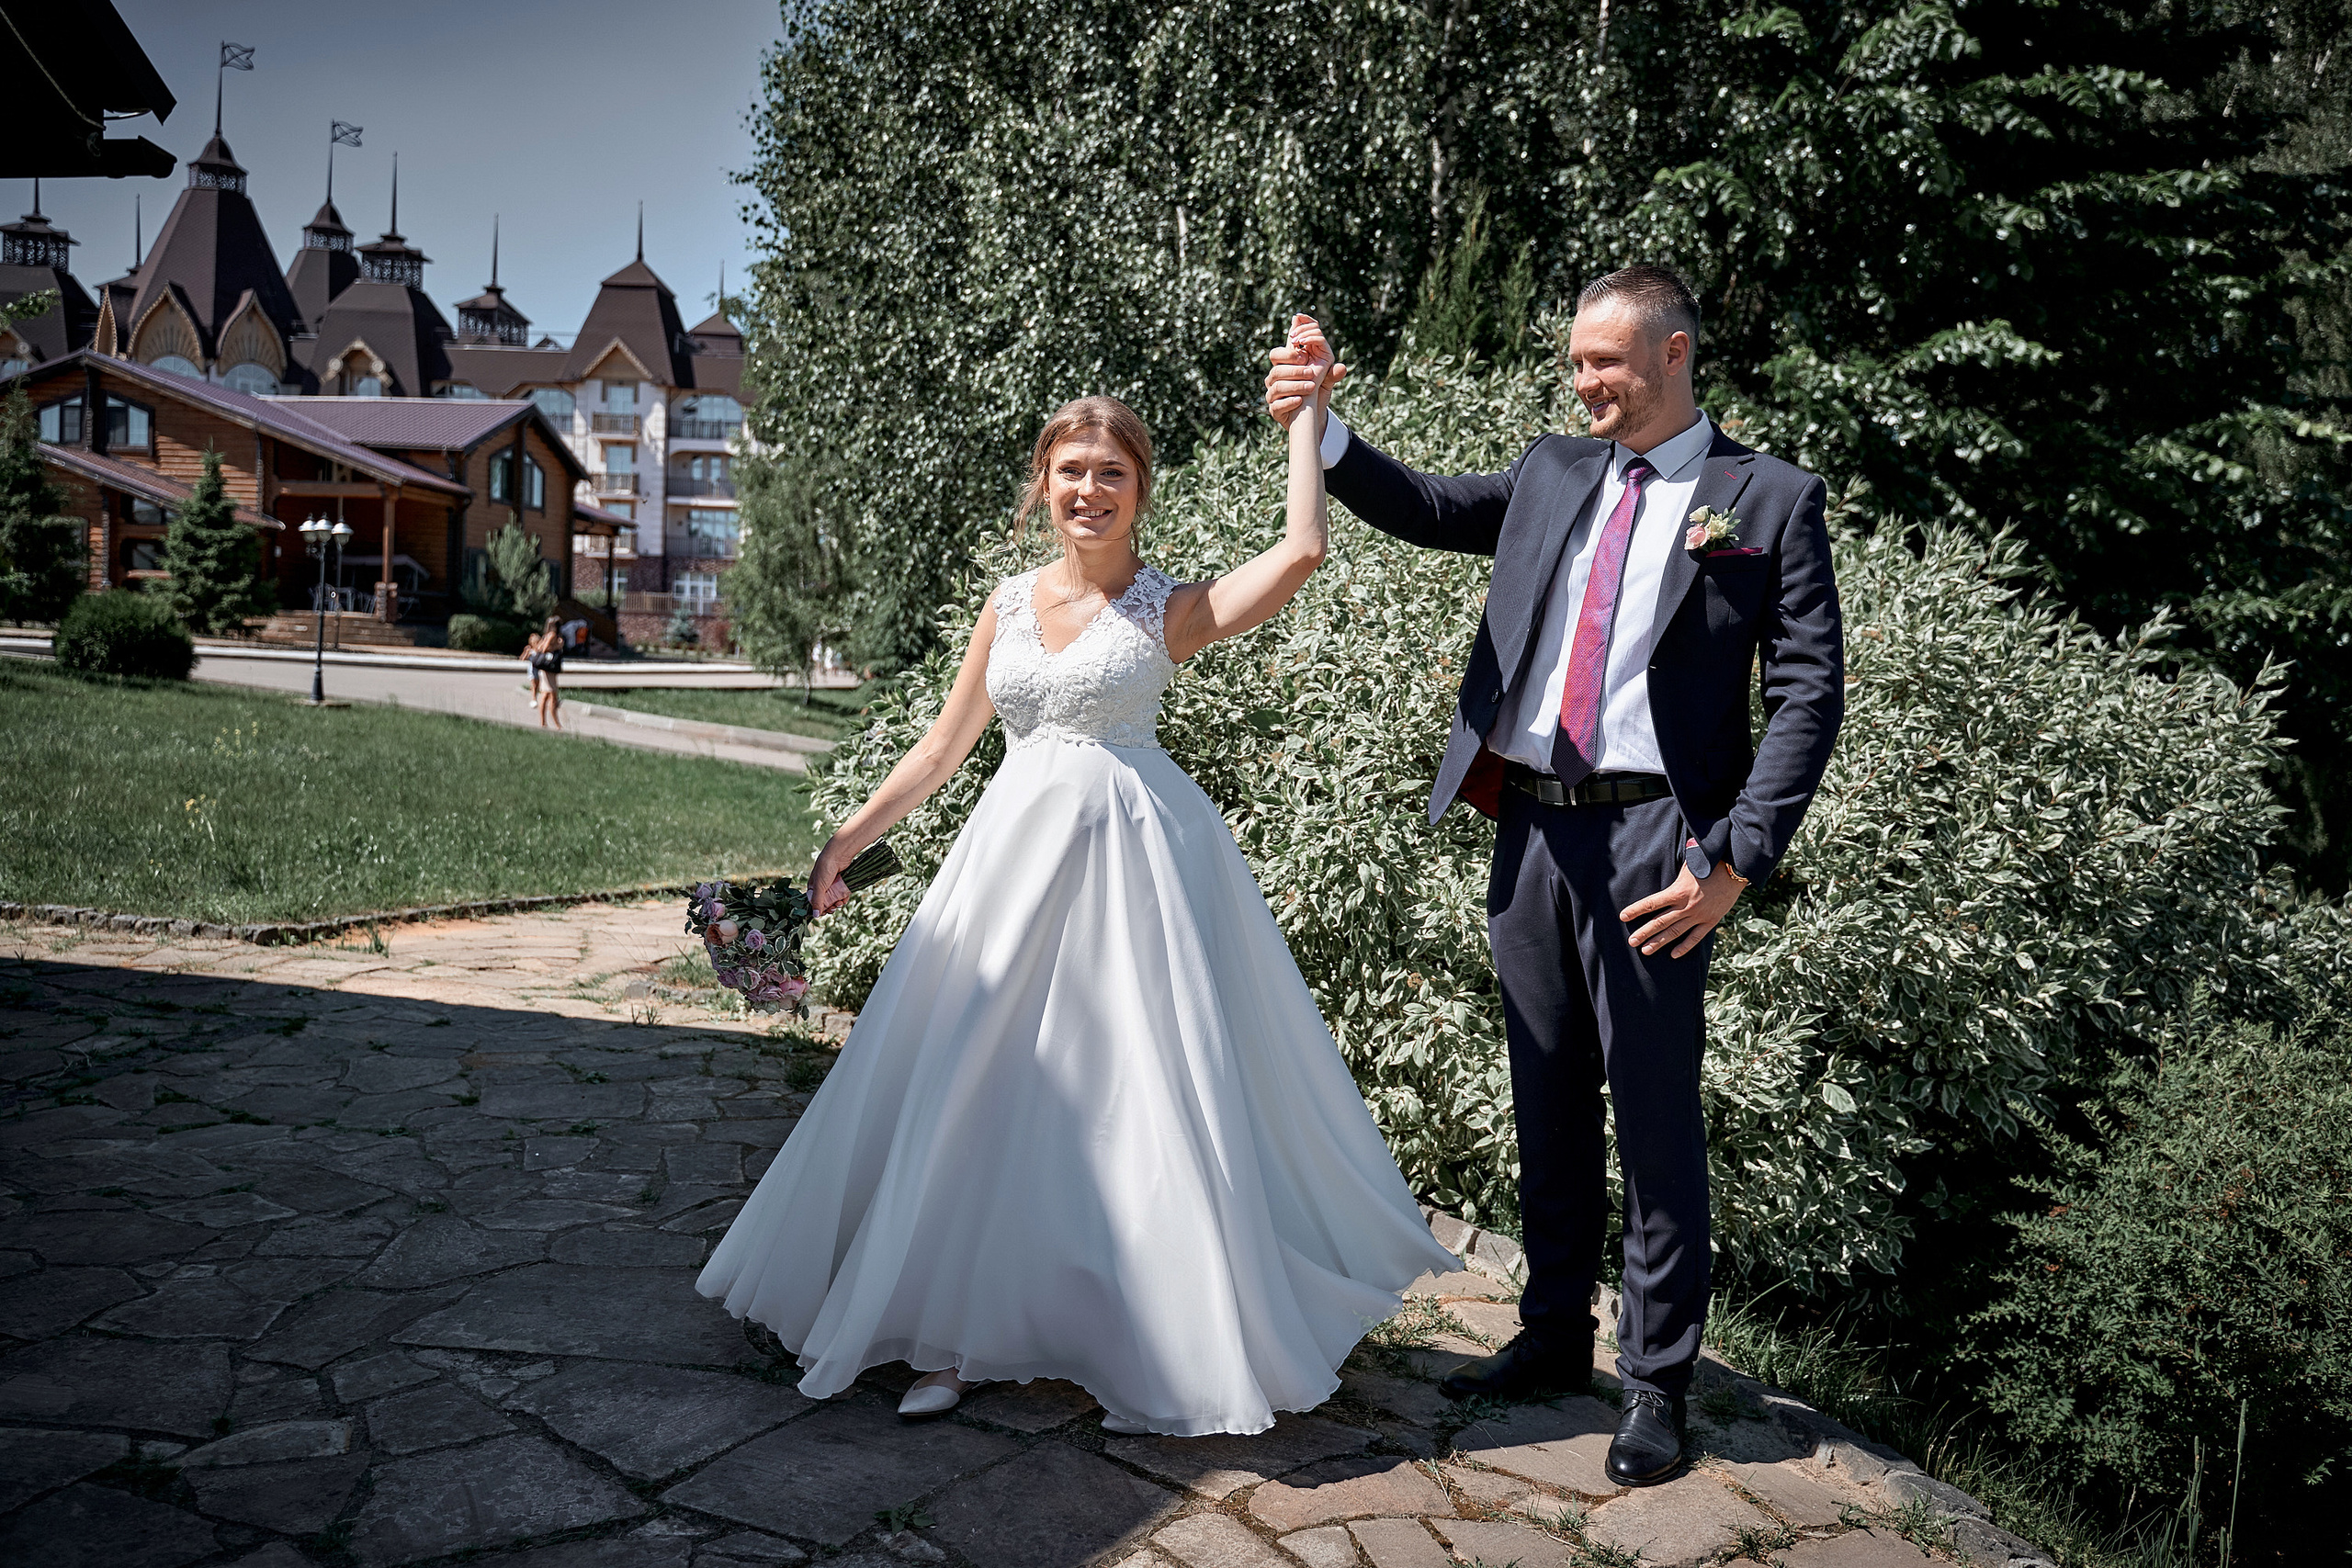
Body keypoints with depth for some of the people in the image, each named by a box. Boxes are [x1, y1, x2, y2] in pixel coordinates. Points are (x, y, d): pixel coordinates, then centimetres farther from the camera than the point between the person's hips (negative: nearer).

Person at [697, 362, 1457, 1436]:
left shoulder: (1171, 610, -2)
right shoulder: (1010, 604, 10)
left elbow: (1301, 549, -17)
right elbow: (943, 747, 15)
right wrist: (848, 839, 15)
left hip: (1128, 854, -4)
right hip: (1013, 850, 4)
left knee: (1138, 1090, -2)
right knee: (980, 1087, 5)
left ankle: (1173, 1344, 15)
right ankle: (962, 1329, 19)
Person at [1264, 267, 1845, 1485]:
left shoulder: (1769, 499, -2)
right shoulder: (1551, 472, 13)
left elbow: (1809, 693, -6)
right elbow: (1426, 510, 17)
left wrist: (1736, 859, -14)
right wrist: (1320, 430, 0)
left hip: (1650, 843, -5)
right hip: (1530, 829, 5)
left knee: (1654, 1111, 4)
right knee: (1548, 1101, 15)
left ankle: (1656, 1380, 21)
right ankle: (1555, 1332, 33)